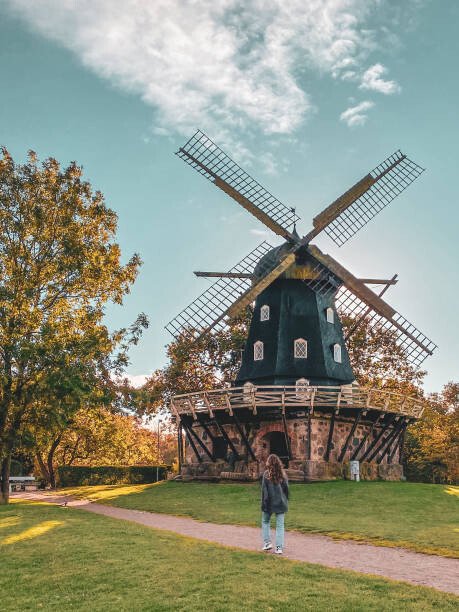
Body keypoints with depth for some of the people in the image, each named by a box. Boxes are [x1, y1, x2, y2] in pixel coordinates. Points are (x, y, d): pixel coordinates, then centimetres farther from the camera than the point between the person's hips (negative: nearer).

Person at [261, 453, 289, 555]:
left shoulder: (267, 474, -10)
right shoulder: (283, 474, 0)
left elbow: (264, 490, -10)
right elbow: (286, 489, 6)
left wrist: (263, 504, -5)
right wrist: (285, 502, 15)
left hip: (269, 503, -3)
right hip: (281, 503, 3)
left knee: (265, 522, 18)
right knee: (280, 525, 7)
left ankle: (267, 542, 11)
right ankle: (279, 547, 4)